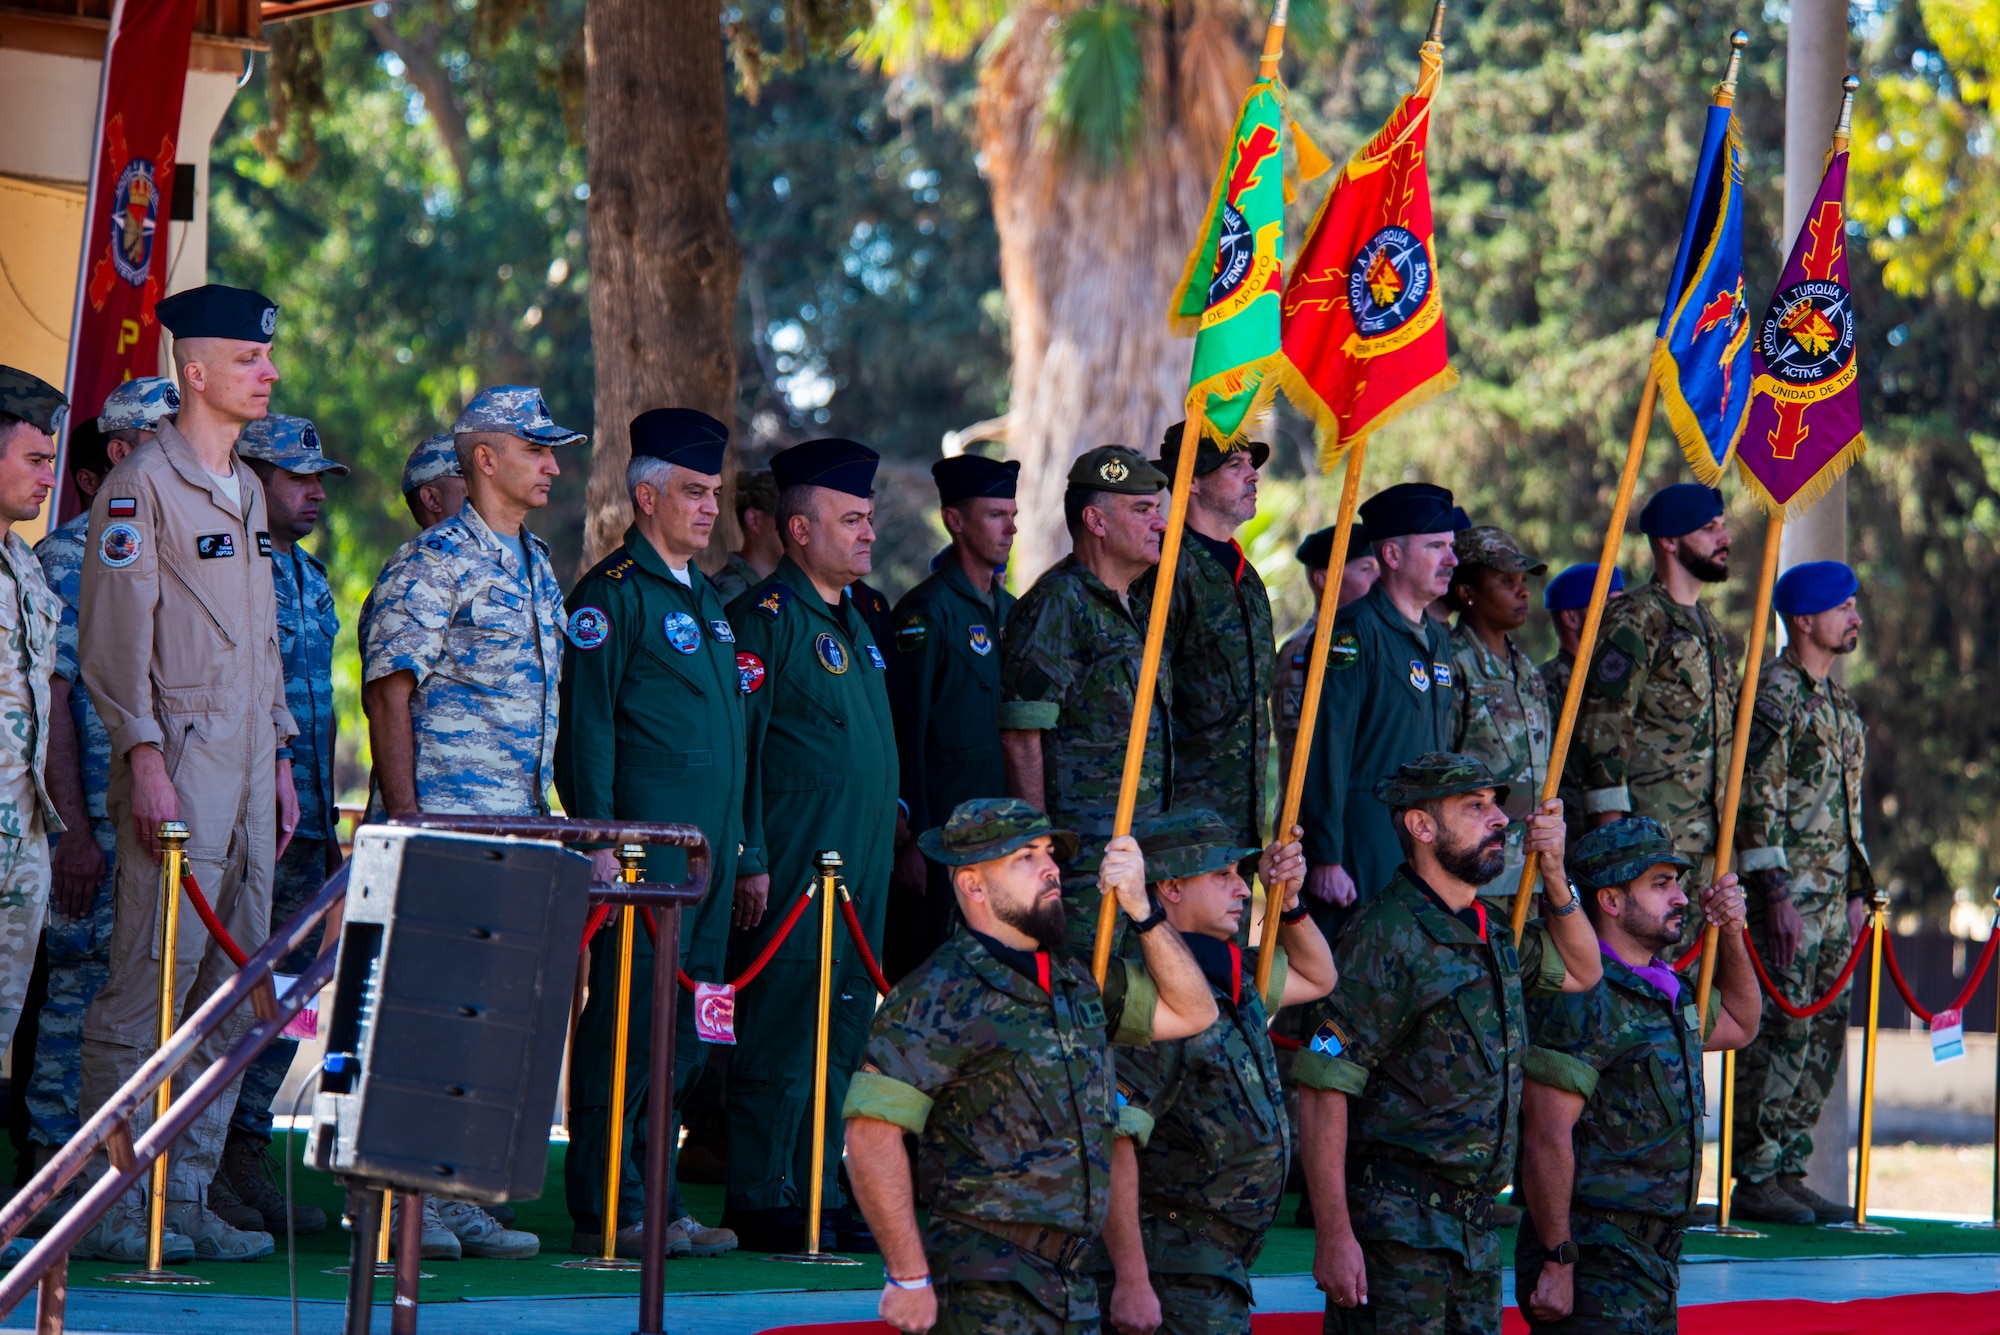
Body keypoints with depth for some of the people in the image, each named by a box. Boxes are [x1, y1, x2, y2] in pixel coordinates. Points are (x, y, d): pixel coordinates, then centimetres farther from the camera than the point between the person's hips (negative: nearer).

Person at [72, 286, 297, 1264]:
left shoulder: (247, 490, 19)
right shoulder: (143, 484, -7)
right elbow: (116, 635, -12)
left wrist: (281, 757, 19)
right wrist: (144, 757, -18)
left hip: (248, 767, 8)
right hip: (179, 762, -8)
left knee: (233, 993, 6)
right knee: (152, 988, -10)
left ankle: (186, 1198, 10)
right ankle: (107, 1204, -6)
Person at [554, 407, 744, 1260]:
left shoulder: (703, 598, 21)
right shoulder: (613, 592, -6)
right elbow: (586, 725, -11)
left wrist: (739, 844, 21)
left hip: (707, 849, 9)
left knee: (682, 1033, 9)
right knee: (627, 1021, -8)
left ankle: (658, 1200, 14)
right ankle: (607, 1211, -6)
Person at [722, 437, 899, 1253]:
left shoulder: (854, 623, 19)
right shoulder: (765, 618, -9)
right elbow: (737, 742, -14)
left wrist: (893, 822, 22)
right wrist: (751, 862, -18)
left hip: (859, 871, 9)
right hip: (792, 873, -9)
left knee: (842, 1035, 10)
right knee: (781, 1034, -7)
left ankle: (820, 1195, 16)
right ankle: (761, 1206, -3)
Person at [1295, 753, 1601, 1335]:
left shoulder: (1495, 934, 13)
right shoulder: (1385, 938, -12)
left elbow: (1582, 972, 33)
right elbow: (1321, 1092, -16)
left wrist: (1554, 876, 15)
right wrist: (1333, 1236, -21)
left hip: (1476, 1230, 8)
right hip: (1395, 1225, -8)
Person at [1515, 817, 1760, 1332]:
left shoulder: (1668, 992, 14)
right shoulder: (1580, 1001, -15)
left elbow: (1738, 1024, 36)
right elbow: (1545, 1139, -20)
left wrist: (1731, 937, 19)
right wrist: (1558, 1262, -22)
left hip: (1655, 1264, 9)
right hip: (1592, 1264, -9)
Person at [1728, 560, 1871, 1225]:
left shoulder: (1840, 703, 19)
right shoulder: (1773, 692, -9)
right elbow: (1757, 799, -15)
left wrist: (1856, 891, 19)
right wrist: (1776, 892, -20)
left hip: (1833, 894, 9)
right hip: (1789, 891, -9)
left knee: (1823, 1034, 8)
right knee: (1780, 1031, -9)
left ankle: (1789, 1172, 13)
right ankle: (1754, 1179, -6)